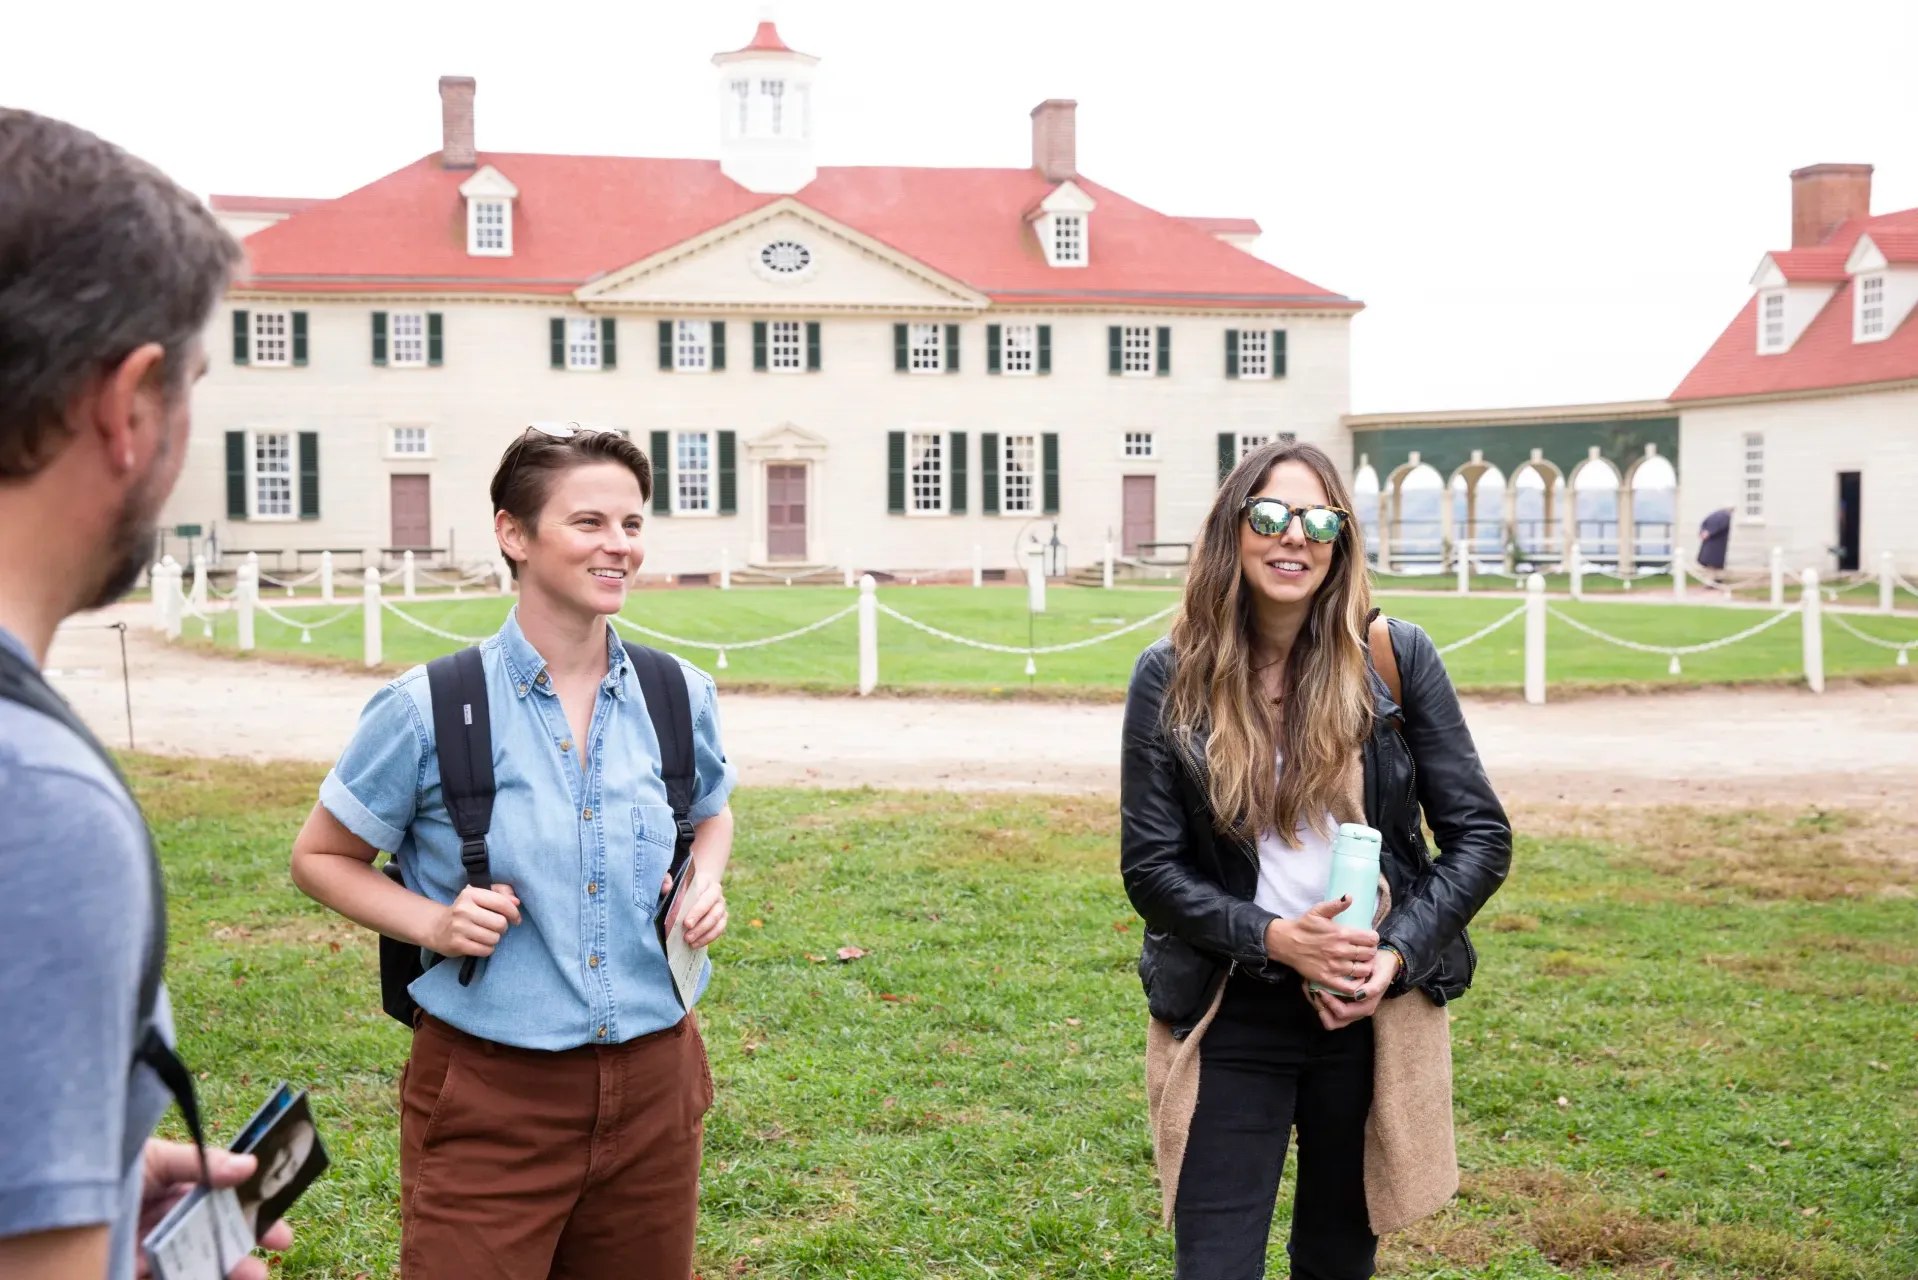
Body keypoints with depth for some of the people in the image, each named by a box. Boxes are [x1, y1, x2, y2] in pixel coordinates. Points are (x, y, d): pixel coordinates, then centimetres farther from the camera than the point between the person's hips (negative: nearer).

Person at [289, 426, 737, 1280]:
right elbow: (320, 858, 2)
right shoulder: (430, 710, -10)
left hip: (653, 1082, 4)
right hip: (490, 1098, -4)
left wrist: (705, 883, 0)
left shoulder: (678, 698, 1)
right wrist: (432, 922, -14)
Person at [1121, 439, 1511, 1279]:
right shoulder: (1172, 678, -6)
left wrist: (1396, 953, -14)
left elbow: (1480, 836, -2)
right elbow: (1150, 866, -5)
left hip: (1375, 1013, 1)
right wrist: (1273, 937, -19)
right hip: (1231, 1019, -1)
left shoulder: (1396, 658, -5)